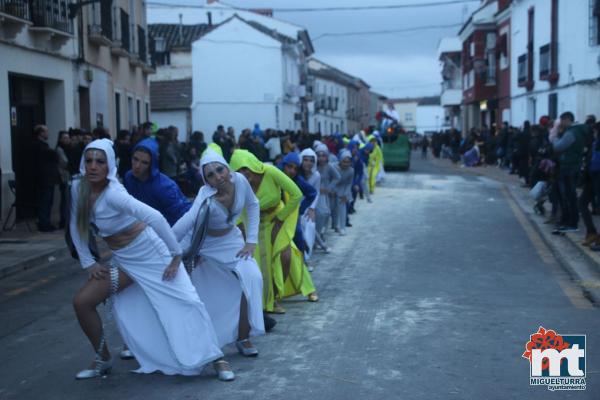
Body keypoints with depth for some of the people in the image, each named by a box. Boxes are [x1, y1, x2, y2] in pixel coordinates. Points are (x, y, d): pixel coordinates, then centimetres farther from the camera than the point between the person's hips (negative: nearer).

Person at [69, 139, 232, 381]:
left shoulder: (112, 193, -27)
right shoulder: (78, 188, -7)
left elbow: (155, 218, -37)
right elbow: (76, 226, 8)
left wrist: (176, 255, -31)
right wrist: (88, 262, 3)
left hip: (150, 253, -7)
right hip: (124, 260, 7)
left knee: (185, 302, -11)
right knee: (81, 302, -1)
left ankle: (216, 358, 1)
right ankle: (103, 359, 17)